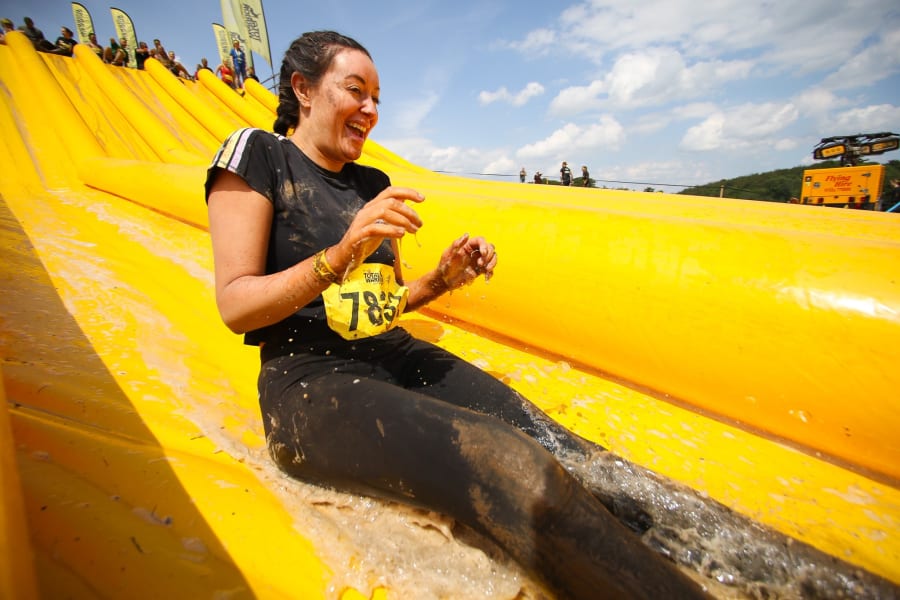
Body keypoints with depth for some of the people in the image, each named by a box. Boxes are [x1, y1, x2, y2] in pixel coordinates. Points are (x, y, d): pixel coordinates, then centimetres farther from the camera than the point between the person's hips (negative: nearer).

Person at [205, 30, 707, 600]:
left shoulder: (372, 184, 17)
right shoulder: (258, 155, 2)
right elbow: (236, 307, -9)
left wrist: (443, 279, 1)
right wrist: (341, 253, -22)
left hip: (398, 357, 6)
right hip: (310, 382, -5)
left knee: (559, 450, -16)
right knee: (517, 470, -29)